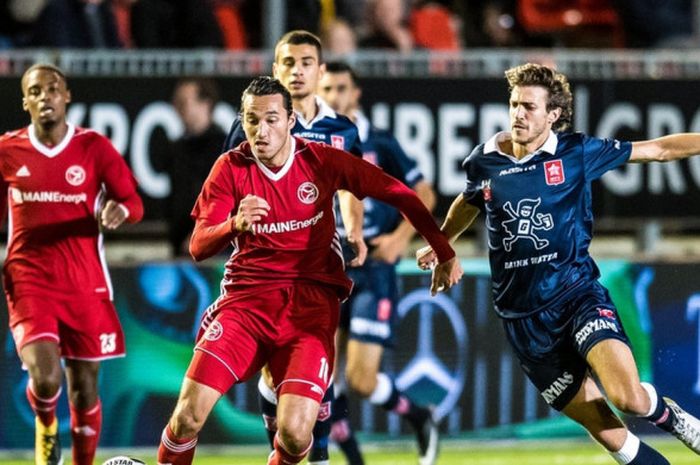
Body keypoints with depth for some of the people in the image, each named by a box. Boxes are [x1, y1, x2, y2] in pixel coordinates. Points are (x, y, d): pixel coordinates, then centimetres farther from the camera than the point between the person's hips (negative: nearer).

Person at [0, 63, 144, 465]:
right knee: (45, 377, -19)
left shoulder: (93, 147, -1)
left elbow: (134, 202, 1)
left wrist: (119, 211, -21)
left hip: (85, 282, 1)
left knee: (84, 386, 6)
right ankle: (46, 428, 15)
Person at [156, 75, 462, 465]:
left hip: (311, 302, -1)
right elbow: (198, 248, -7)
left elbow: (399, 194, 4)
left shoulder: (321, 160, -4)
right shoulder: (231, 168, -3)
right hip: (248, 298, 1)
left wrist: (444, 253, 2)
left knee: (295, 433, -18)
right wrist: (235, 224, -28)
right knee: (189, 415, -17)